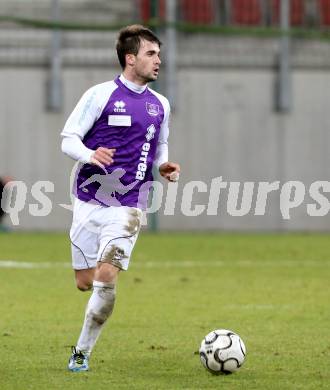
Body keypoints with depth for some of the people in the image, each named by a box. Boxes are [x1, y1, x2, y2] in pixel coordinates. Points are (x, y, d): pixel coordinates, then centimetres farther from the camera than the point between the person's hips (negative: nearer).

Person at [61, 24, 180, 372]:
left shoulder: (160, 105, 10)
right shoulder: (100, 95, -4)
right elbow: (68, 139, -4)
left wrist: (164, 167, 1)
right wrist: (90, 155, -25)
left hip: (127, 207, 2)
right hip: (89, 202, -2)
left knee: (106, 281, -14)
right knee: (85, 283, 1)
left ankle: (82, 352, 0)